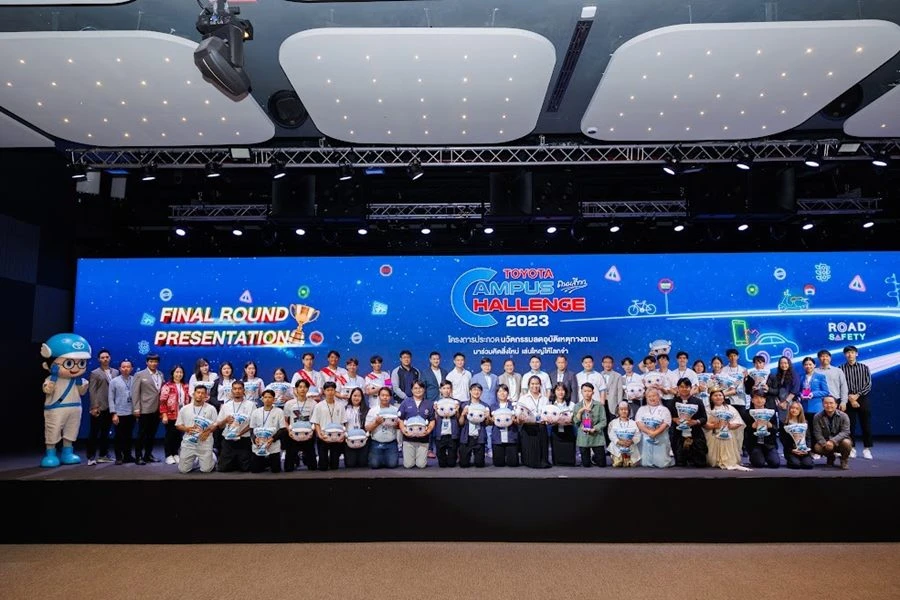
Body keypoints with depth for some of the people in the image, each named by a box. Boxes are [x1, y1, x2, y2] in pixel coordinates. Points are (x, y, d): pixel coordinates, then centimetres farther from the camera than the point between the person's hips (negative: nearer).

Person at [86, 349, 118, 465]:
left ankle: (103, 455, 19)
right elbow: (92, 391, -5)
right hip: (99, 408, -4)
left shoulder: (115, 372, 12)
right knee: (94, 432, 0)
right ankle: (91, 457, 5)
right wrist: (94, 407, -14)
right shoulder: (95, 373, 1)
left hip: (110, 407, 4)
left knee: (105, 432, 12)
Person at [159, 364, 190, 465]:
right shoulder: (167, 386, -7)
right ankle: (169, 456, 11)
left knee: (179, 435, 8)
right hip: (171, 415, -5)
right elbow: (162, 401, -11)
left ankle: (175, 454, 19)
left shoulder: (185, 387, 12)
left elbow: (188, 400, 16)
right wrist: (164, 415, -15)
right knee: (170, 435, 2)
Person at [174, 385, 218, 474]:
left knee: (206, 469, -4)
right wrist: (187, 429, -11)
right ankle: (194, 459, 29)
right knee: (183, 470, -1)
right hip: (188, 442, 2)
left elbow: (216, 424, 4)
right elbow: (178, 425, 9)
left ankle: (212, 457, 28)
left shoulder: (211, 409, 2)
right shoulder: (184, 409, 6)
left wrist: (208, 431, -15)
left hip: (205, 443, -2)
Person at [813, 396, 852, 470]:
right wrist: (825, 443, -31)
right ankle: (830, 457, 9)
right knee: (817, 447, -29)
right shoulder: (817, 417, -9)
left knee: (846, 443, -35)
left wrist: (833, 441, -35)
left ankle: (844, 459, 0)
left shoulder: (843, 416, -11)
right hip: (825, 442, 1)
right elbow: (818, 433, -12)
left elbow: (845, 432, -20)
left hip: (839, 441, -1)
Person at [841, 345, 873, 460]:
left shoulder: (864, 368, 5)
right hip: (848, 400, -1)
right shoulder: (841, 369, 2)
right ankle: (851, 448, 10)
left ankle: (867, 449, 11)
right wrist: (850, 398, -12)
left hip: (862, 399, 1)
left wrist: (857, 395, -11)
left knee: (866, 425, 2)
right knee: (850, 425, 2)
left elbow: (868, 385, -1)